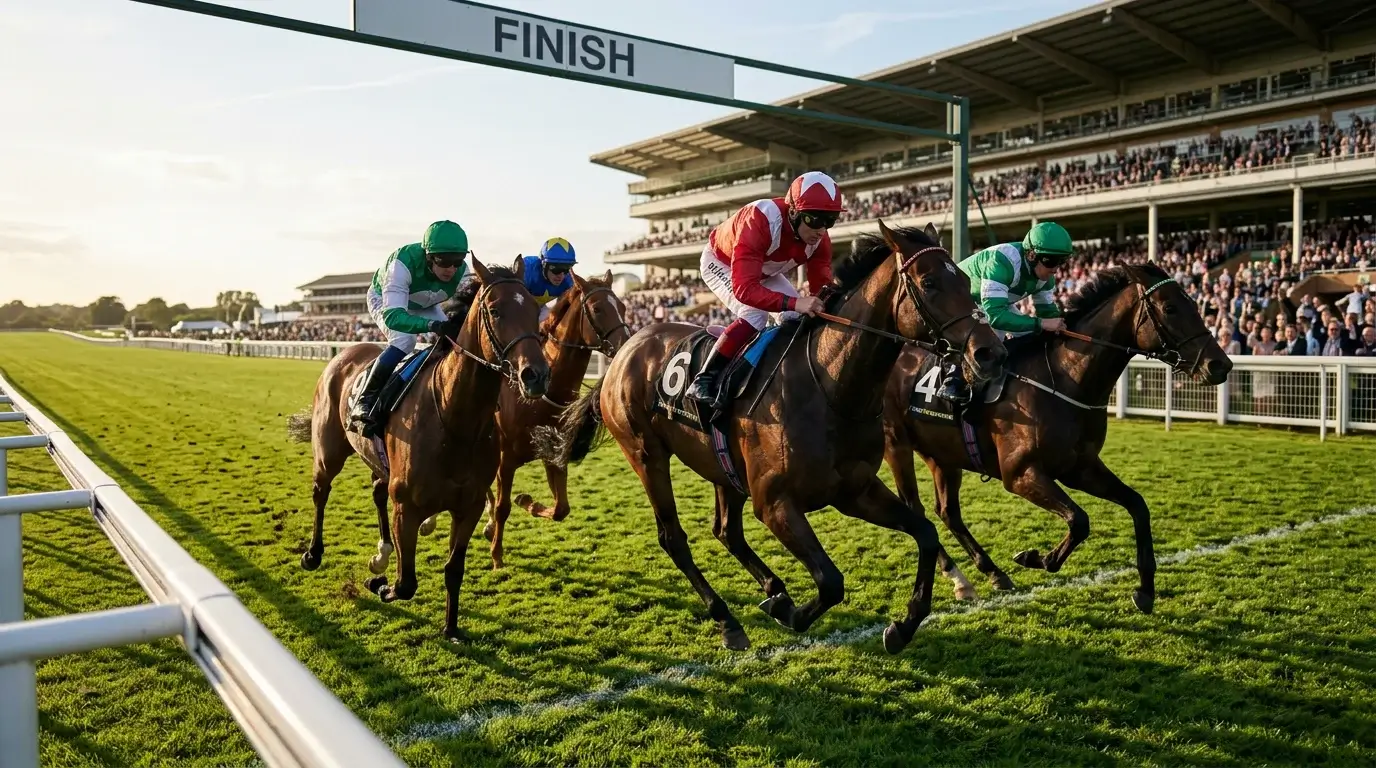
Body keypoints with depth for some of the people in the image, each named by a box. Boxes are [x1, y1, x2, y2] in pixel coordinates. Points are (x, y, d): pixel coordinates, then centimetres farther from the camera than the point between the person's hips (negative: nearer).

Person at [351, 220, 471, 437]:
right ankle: (365, 401, -21)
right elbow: (392, 315, -52)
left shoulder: (461, 272, -31)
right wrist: (435, 326, -68)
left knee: (455, 341, -12)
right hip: (384, 300, -5)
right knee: (403, 341, -30)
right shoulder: (404, 263, -44)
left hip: (424, 305, 5)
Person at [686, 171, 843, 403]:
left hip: (765, 271, 7)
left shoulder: (819, 238, -23)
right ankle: (703, 380, -23)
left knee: (798, 317, -7)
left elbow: (821, 286, -18)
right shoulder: (760, 221, -44)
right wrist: (793, 302, -62)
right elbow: (744, 288, -51)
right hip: (720, 262, -7)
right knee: (755, 315, -28)